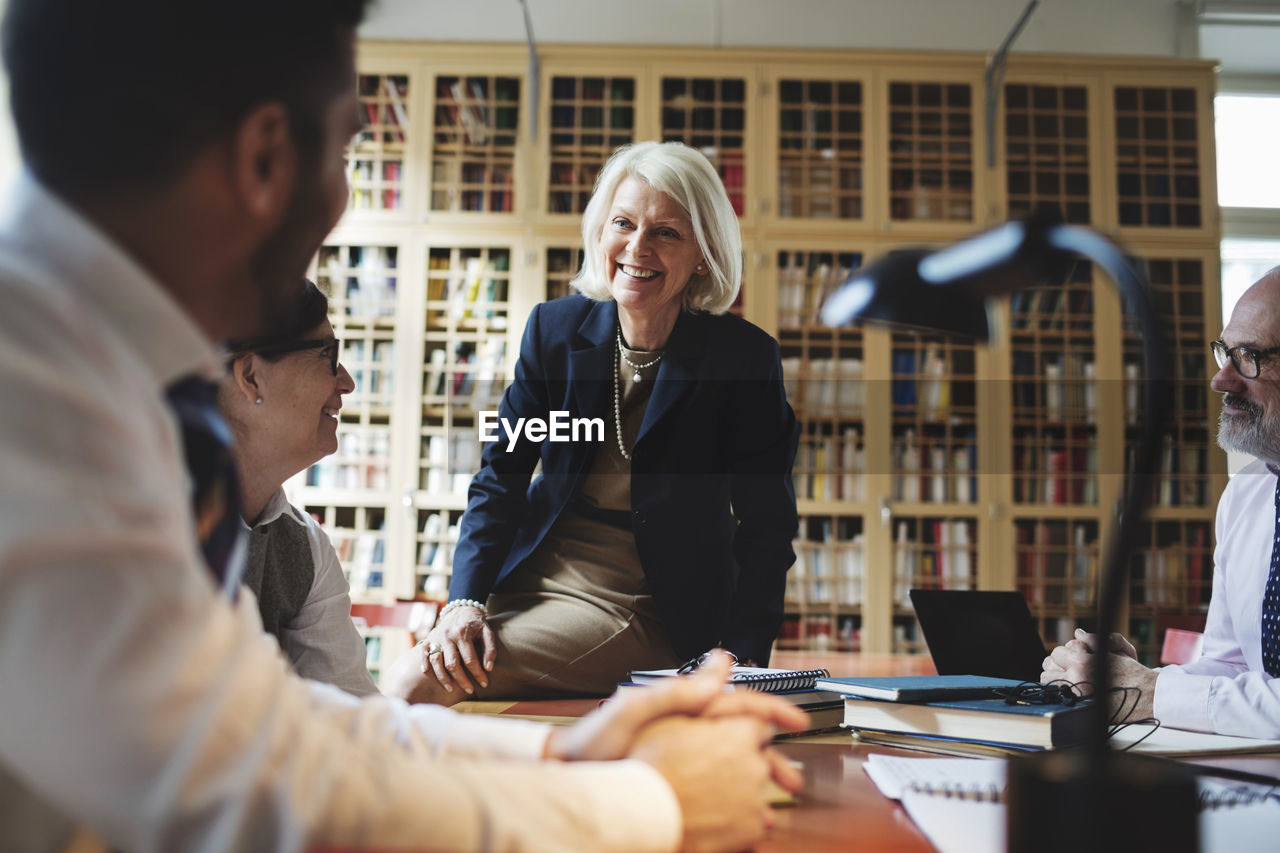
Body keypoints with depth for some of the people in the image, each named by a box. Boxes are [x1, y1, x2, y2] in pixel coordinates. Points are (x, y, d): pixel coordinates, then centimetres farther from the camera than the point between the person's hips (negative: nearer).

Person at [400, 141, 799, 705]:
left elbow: (766, 523, -6)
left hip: (646, 612, -4)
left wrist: (739, 657, -17)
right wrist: (465, 601, -12)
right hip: (529, 582, 4)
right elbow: (502, 474, 3)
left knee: (418, 685, -21)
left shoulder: (745, 357, -11)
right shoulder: (555, 327, 0)